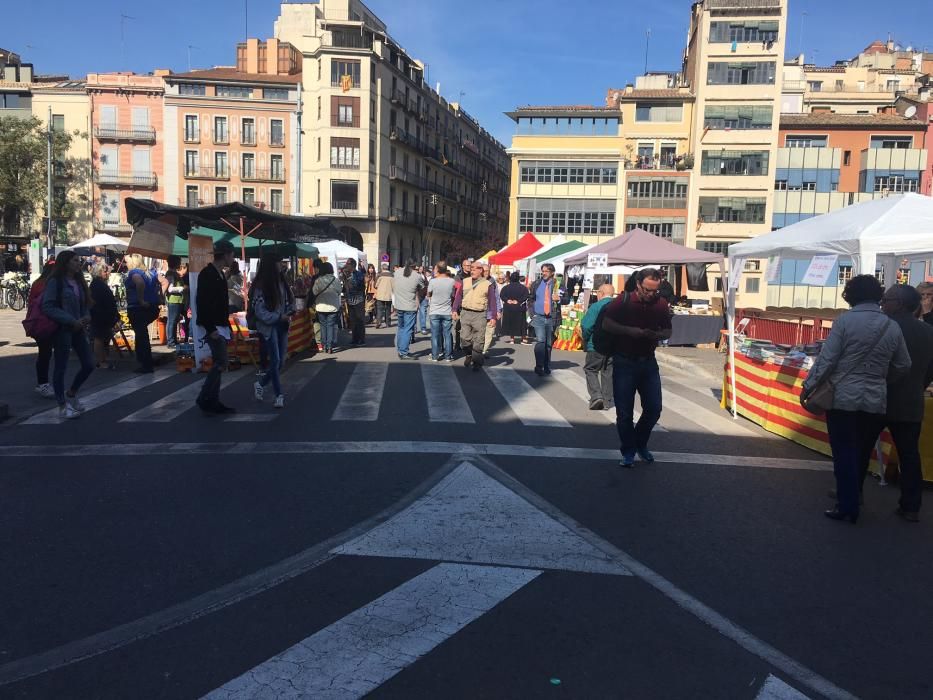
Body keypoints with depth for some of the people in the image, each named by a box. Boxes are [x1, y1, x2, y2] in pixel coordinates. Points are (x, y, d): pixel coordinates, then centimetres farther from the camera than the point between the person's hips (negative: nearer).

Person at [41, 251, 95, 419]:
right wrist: (71, 321, -19)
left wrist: (86, 317, -2)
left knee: (89, 364, 6)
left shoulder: (78, 282, 13)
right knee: (61, 367, 2)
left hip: (78, 329, 7)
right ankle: (63, 407, 12)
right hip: (62, 330, -7)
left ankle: (71, 393, 29)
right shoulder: (55, 282, -9)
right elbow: (48, 307, -15)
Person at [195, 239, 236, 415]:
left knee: (218, 363, 9)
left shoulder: (220, 274, 15)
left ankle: (213, 402, 13)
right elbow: (201, 303, -19)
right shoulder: (207, 274, -13)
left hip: (221, 326, 9)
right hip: (213, 327, -9)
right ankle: (204, 398, -3)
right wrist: (210, 328, -22)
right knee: (221, 363, -12)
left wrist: (226, 324, 15)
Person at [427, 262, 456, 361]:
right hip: (447, 312, 2)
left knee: (435, 335, 7)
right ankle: (448, 356, 13)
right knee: (447, 334, 9)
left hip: (434, 312, -1)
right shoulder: (451, 281, -7)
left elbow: (428, 295, 0)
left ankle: (435, 356, 10)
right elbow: (453, 296, 3)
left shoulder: (433, 281, -13)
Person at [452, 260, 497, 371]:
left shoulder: (487, 284, 2)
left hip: (480, 315, -2)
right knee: (465, 338, -3)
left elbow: (492, 301, 2)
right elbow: (458, 297, 13)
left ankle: (477, 363, 10)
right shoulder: (465, 282, 10)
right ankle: (468, 355, 24)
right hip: (465, 313, 2)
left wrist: (493, 317, -4)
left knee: (478, 341, 0)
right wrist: (455, 310, 4)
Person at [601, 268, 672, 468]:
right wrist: (629, 331, -20)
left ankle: (641, 444, 30)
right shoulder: (623, 301, -8)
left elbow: (667, 332, 9)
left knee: (654, 409, 5)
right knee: (624, 412, 1)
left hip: (648, 362, 3)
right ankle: (628, 452, 18)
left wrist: (655, 335, -14)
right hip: (624, 362, -3)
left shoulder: (661, 304, 1)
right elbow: (606, 324, -6)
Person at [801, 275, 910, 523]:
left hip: (843, 398, -4)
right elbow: (903, 366, 11)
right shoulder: (893, 327, 3)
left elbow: (827, 359, -12)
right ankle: (851, 496, 30)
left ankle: (847, 507, 5)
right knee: (862, 454, 17)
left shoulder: (845, 321, -10)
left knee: (845, 454, 3)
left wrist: (808, 387, -4)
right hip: (876, 401, 4)